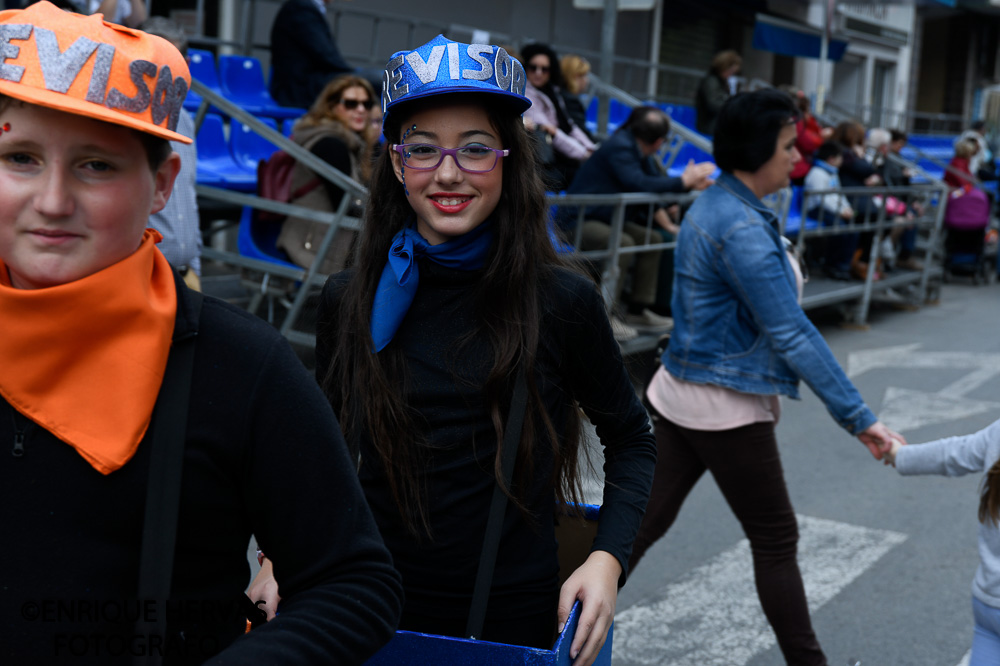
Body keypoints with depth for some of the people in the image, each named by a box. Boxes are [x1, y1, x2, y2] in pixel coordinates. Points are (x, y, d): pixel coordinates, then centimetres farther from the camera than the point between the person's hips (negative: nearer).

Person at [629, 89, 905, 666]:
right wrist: (859, 418, -21)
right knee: (777, 541, 7)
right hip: (726, 409, -9)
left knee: (642, 524, 13)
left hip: (679, 394, 9)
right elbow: (793, 334, -24)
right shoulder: (742, 229, -23)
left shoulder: (715, 205, 8)